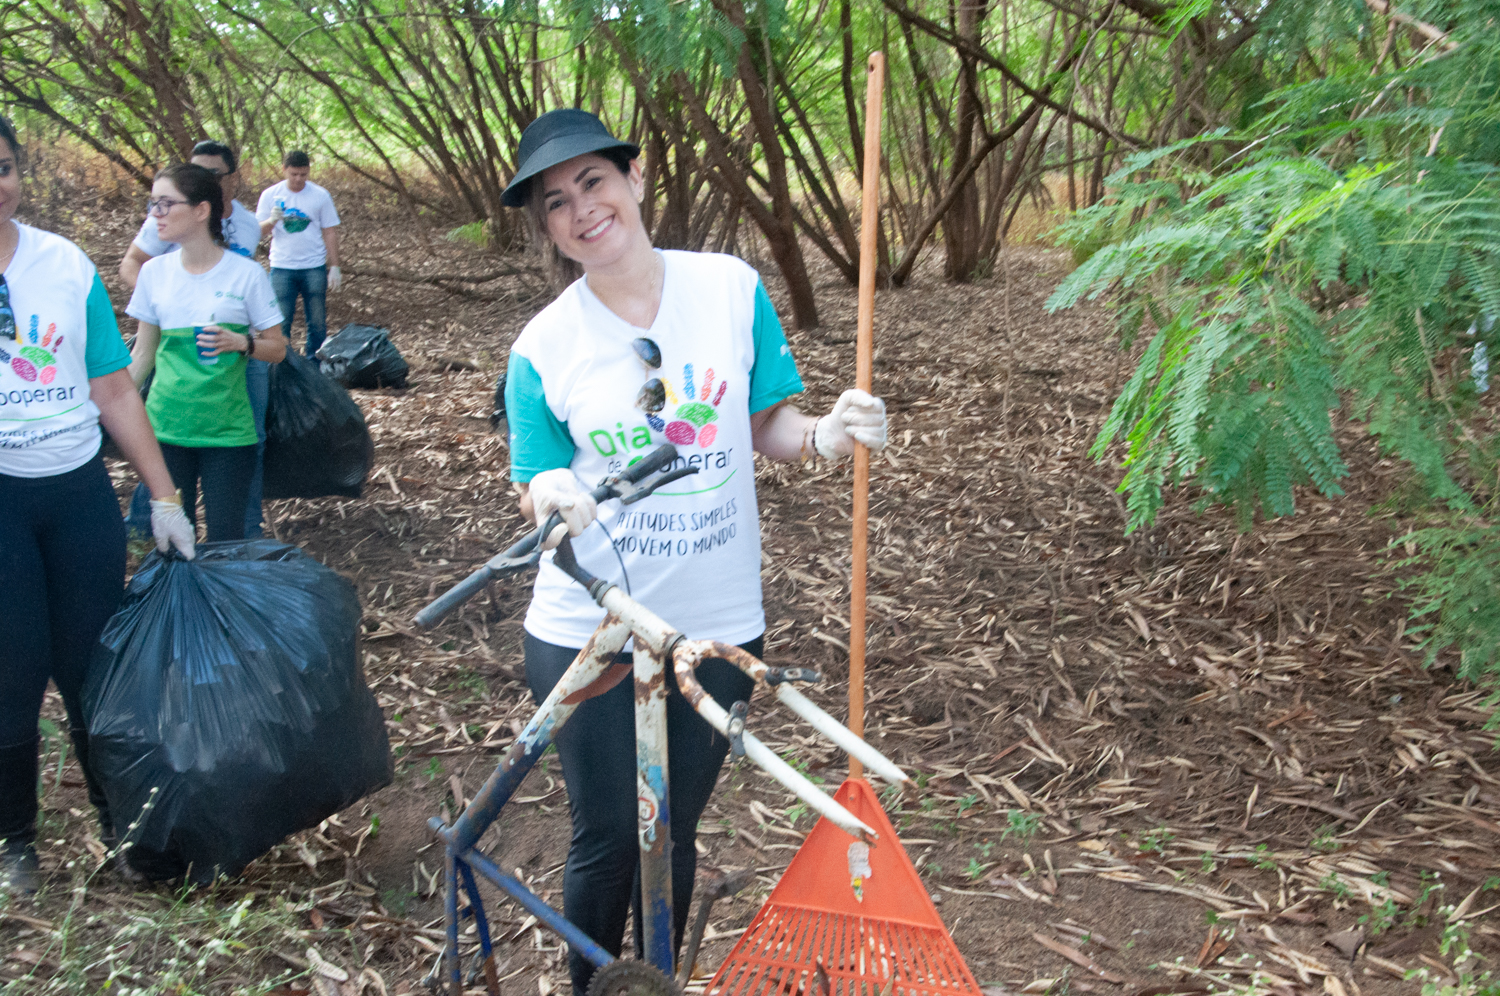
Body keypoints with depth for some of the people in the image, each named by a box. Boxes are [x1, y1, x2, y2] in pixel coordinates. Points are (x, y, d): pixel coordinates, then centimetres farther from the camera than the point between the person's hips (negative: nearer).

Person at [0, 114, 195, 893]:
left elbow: (114, 392, 5)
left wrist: (164, 498, 4)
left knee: (95, 665, 9)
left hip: (79, 489, 2)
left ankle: (119, 818, 29)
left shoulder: (67, 265, 2)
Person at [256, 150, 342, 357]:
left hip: (314, 268, 0)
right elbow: (259, 230, 2)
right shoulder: (270, 195, 2)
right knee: (281, 321, 0)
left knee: (317, 321, 5)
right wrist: (272, 220, -21)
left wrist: (334, 267, -2)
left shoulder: (321, 195, 0)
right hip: (282, 268, 0)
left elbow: (330, 233, 3)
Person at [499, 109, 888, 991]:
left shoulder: (731, 287, -4)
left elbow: (764, 425, 4)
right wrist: (551, 496, -23)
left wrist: (824, 436, -18)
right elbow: (536, 490, 1)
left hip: (716, 622, 1)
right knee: (608, 838, 11)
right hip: (586, 629, -1)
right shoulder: (542, 348, -6)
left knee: (674, 831, 18)